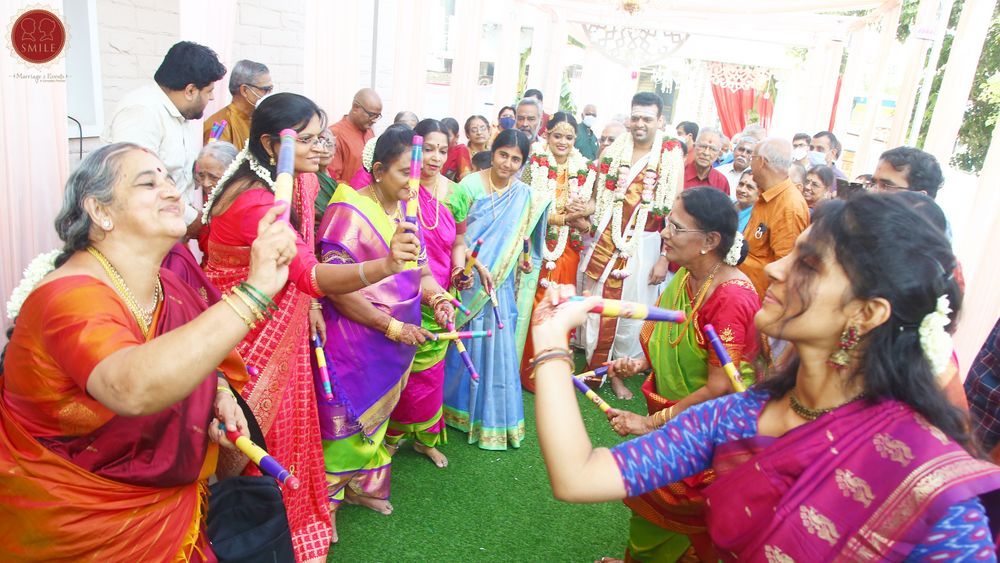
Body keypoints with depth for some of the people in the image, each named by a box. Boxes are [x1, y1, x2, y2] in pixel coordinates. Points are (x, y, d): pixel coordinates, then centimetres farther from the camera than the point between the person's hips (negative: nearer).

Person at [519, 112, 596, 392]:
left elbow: (592, 203, 14)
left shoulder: (585, 169, 9)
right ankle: (531, 373, 11)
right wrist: (566, 217, -17)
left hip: (568, 249, 4)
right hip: (538, 246, -4)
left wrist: (585, 209, -10)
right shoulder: (535, 164, -4)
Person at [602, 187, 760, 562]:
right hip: (669, 412, 7)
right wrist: (641, 362, -3)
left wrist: (651, 423, -18)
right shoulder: (685, 276, -4)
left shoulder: (732, 299, -28)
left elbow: (719, 389, -25)